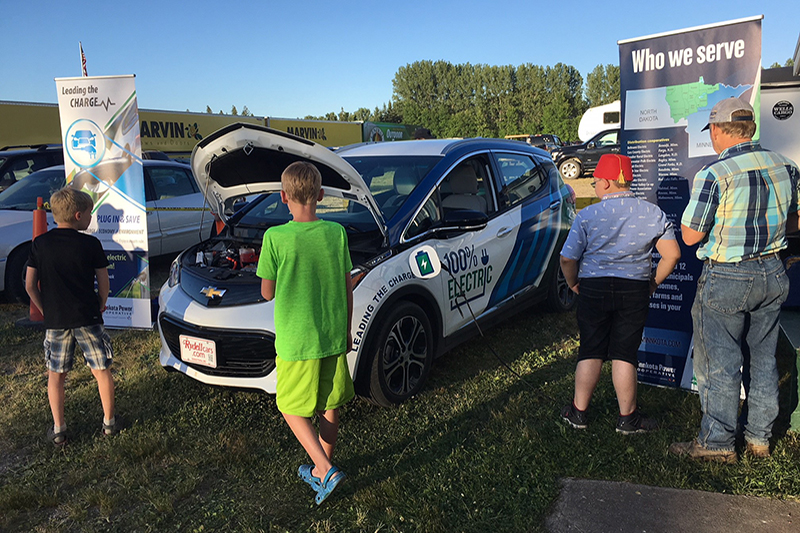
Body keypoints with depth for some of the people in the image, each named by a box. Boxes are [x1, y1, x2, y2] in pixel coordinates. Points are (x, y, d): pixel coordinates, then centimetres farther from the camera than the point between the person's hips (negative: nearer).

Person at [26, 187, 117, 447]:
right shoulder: (90, 244, -8)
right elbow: (103, 282, -4)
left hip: (55, 321, 2)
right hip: (88, 318, -2)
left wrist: (46, 310, 11)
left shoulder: (40, 243, 0)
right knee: (102, 371, 11)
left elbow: (30, 285, 0)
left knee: (55, 375, 15)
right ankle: (109, 422, 21)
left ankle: (58, 430, 21)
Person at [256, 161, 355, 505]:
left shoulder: (276, 238, -15)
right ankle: (322, 470, 35)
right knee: (330, 407, 20)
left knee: (292, 409, 15)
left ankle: (325, 471, 4)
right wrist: (346, 331, 13)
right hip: (333, 337, 4)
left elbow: (267, 292, -6)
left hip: (296, 342, -4)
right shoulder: (336, 233, -5)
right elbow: (348, 289, 2)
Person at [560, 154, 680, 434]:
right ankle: (627, 418, 19)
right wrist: (653, 282, 11)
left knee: (590, 352, 10)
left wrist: (573, 284, 9)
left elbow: (567, 259, -9)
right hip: (635, 290, 1)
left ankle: (578, 412, 21)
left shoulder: (587, 216, -8)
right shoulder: (653, 213, 0)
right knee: (624, 354, 9)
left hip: (593, 288, -1)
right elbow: (672, 254, -1)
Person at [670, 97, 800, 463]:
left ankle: (718, 443, 16)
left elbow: (690, 236, -15)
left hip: (726, 280, -6)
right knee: (764, 358, 18)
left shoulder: (713, 175, -20)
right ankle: (760, 437, 31)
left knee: (719, 364, 5)